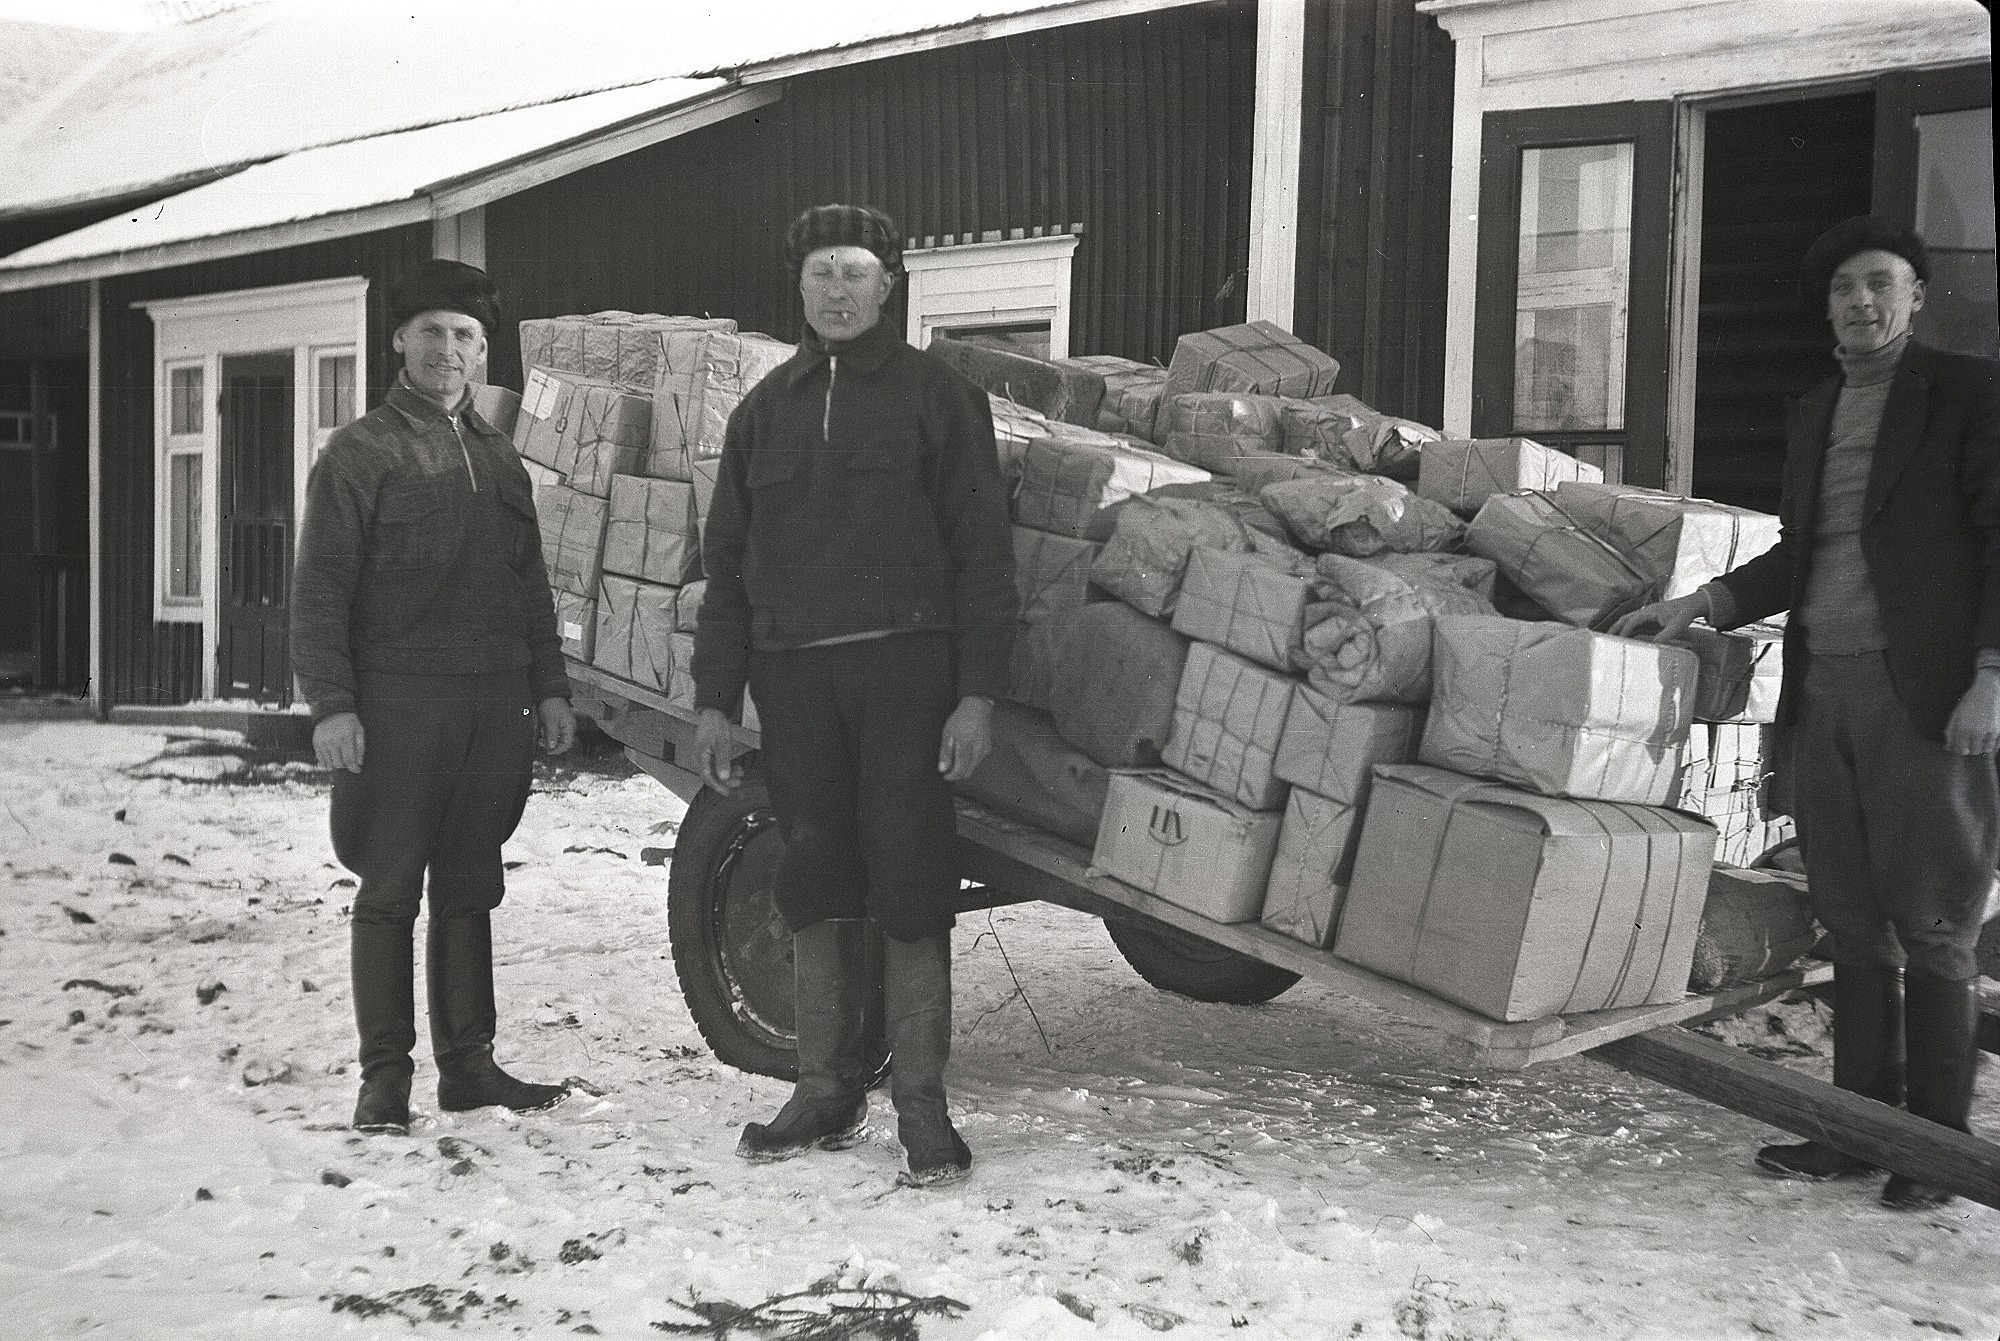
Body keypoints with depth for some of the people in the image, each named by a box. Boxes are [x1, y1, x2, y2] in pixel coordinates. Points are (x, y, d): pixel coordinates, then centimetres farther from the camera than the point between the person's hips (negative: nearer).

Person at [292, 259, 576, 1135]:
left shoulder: (497, 457, 19)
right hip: (397, 703, -5)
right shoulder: (361, 453, 0)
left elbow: (530, 584, 23)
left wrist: (548, 686, 15)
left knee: (469, 888, 10)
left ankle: (467, 1062, 16)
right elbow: (319, 591, -5)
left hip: (494, 703, 5)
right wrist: (330, 703, -14)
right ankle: (385, 1073, 3)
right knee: (390, 890, -3)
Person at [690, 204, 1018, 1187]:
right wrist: (714, 701, 9)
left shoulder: (935, 397, 3)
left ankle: (922, 1107, 3)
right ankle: (828, 1096, 17)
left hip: (905, 670, -4)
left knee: (909, 886, -4)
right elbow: (727, 562, 16)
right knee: (815, 888, 7)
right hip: (794, 675, 4)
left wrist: (977, 695, -9)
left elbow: (982, 554, -1)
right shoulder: (766, 409, 16)